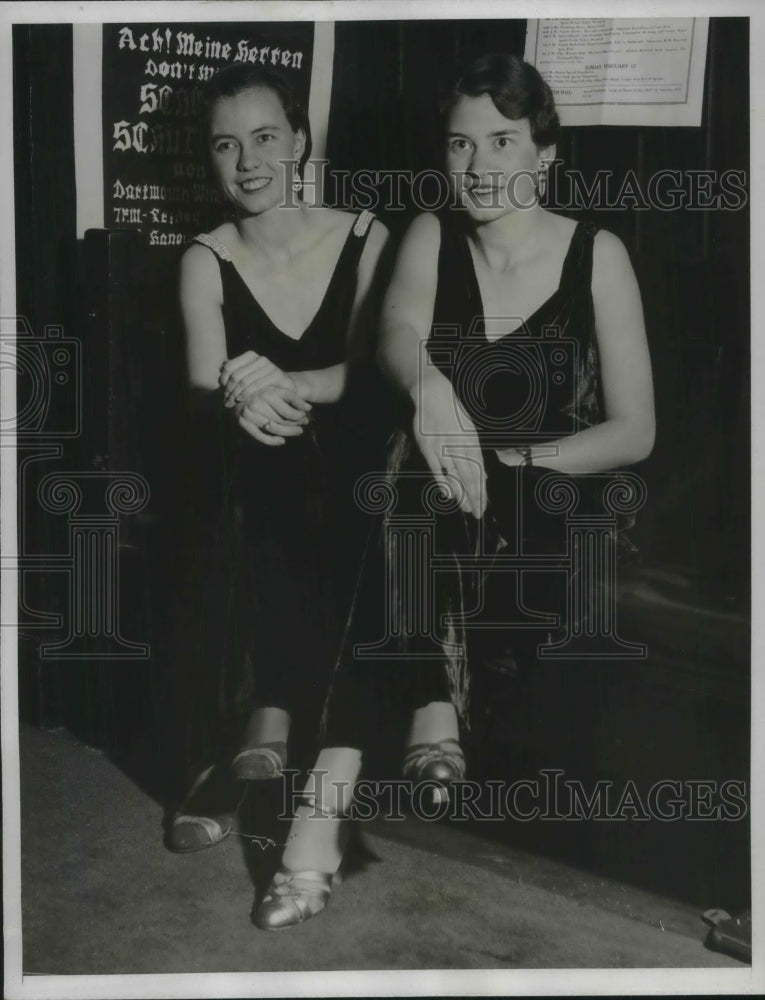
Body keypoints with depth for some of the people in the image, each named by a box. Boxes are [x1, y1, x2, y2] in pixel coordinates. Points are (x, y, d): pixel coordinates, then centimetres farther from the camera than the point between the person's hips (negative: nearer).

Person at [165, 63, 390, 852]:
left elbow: (371, 368, -9)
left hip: (339, 469, 0)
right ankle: (232, 739, -33)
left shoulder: (364, 237, 1)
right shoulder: (206, 260, 1)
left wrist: (289, 387, -29)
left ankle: (268, 715, -34)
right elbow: (205, 390, -11)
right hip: (243, 482, 1)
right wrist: (241, 402, -36)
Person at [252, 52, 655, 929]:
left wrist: (510, 460, -16)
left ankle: (333, 793, -28)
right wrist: (429, 388, -39)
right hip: (436, 514, 1)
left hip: (550, 509, -1)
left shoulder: (597, 256, -1)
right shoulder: (430, 237, 4)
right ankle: (432, 707, -33)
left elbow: (635, 431, -4)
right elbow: (396, 336, -16)